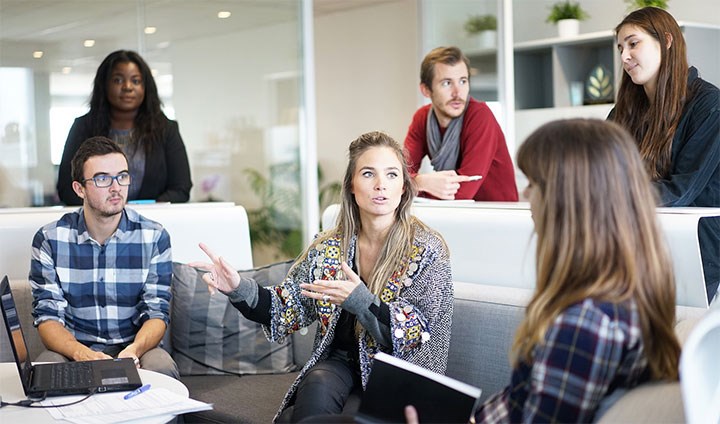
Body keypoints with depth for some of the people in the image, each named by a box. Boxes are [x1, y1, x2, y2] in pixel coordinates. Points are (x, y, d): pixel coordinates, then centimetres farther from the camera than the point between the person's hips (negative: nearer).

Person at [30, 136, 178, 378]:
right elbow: (47, 316, -6)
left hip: (134, 349, 0)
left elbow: (156, 312, -4)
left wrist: (134, 349, -27)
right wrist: (81, 353, -27)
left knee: (161, 367, -32)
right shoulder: (49, 239, -1)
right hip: (73, 350, 0)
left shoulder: (154, 237, -1)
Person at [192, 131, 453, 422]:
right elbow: (290, 308, 5)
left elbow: (416, 334, -14)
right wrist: (239, 289, -13)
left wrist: (360, 301, -30)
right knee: (318, 387, -31)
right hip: (339, 362, 2)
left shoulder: (427, 250, -8)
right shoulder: (327, 247, 4)